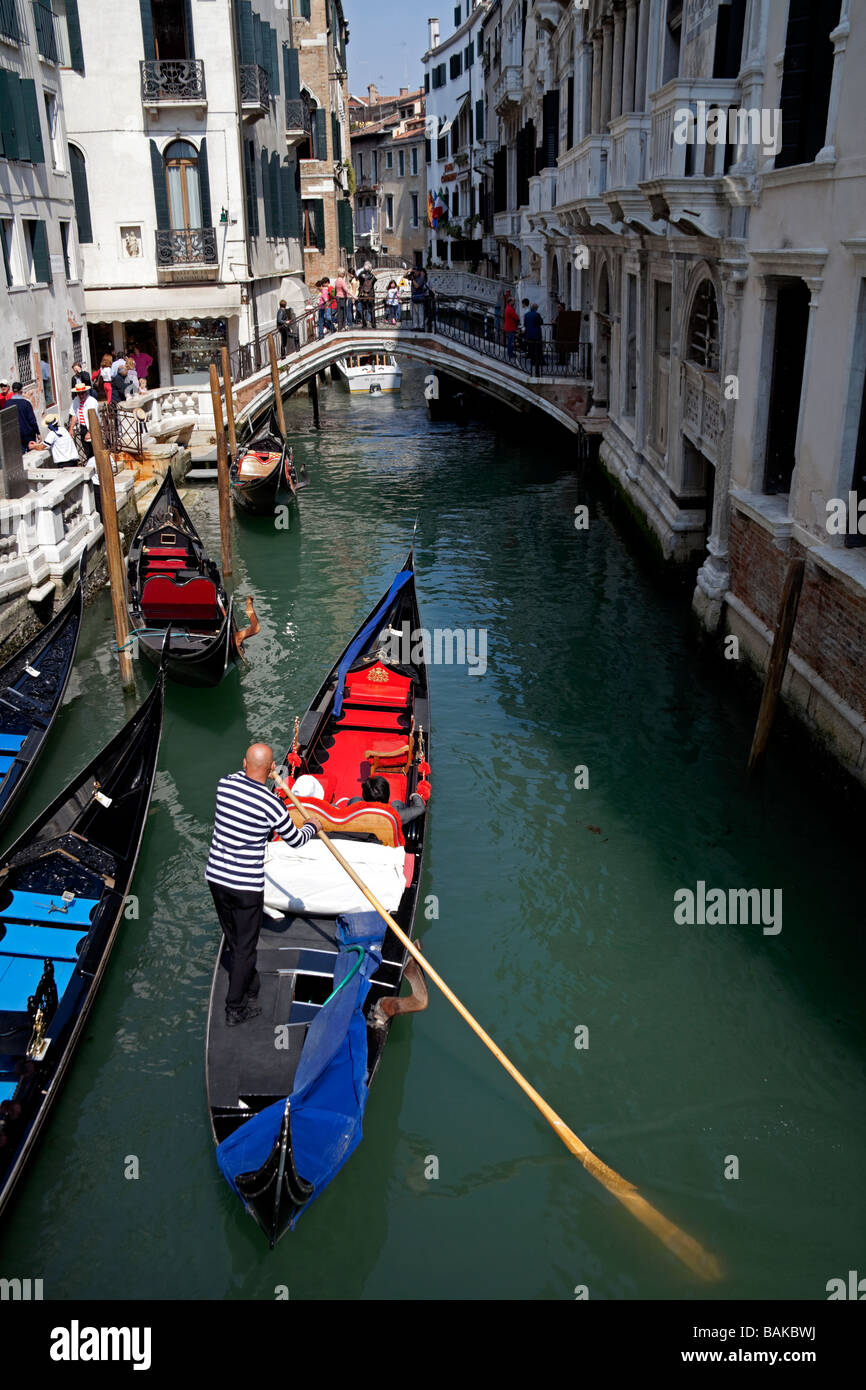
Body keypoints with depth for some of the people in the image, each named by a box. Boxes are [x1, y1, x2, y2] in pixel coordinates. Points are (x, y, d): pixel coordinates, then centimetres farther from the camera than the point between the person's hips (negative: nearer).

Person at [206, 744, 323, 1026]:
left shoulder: (224, 783, -7)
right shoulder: (271, 804, -21)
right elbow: (295, 841, -4)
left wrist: (258, 775, 34)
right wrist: (312, 826, 15)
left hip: (215, 877, 6)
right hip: (246, 886, -6)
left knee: (233, 939, 23)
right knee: (245, 946, 10)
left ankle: (249, 987, 45)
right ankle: (235, 1009, 19)